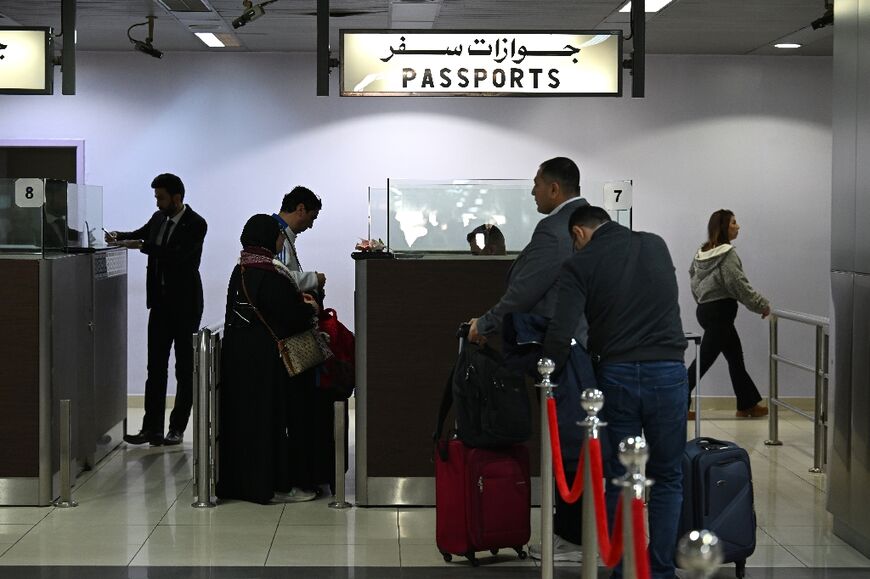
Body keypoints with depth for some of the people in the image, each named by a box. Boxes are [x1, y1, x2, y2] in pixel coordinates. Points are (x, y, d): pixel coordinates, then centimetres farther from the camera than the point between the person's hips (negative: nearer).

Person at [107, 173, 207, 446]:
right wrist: (119, 236, 4)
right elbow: (141, 234, 24)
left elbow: (177, 255, -27)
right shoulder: (159, 218, 6)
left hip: (185, 305, -7)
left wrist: (141, 246, -27)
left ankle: (177, 428, 10)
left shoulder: (196, 224, -15)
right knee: (156, 367, 4)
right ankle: (152, 428, 6)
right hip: (161, 302, 7)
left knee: (185, 368, 4)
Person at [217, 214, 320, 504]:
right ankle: (275, 484, 4)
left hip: (237, 355, 9)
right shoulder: (272, 275, -20)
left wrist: (298, 302, 16)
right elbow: (293, 318, -21)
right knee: (272, 415, -1)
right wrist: (308, 308, 1)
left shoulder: (239, 271, 6)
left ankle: (239, 479, 22)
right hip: (268, 359, -9)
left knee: (243, 415, 14)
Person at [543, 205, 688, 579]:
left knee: (618, 482, 11)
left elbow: (559, 335, -12)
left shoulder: (580, 265, -1)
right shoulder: (656, 245, 11)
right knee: (667, 478, 15)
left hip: (617, 377, -2)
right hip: (667, 374, 2)